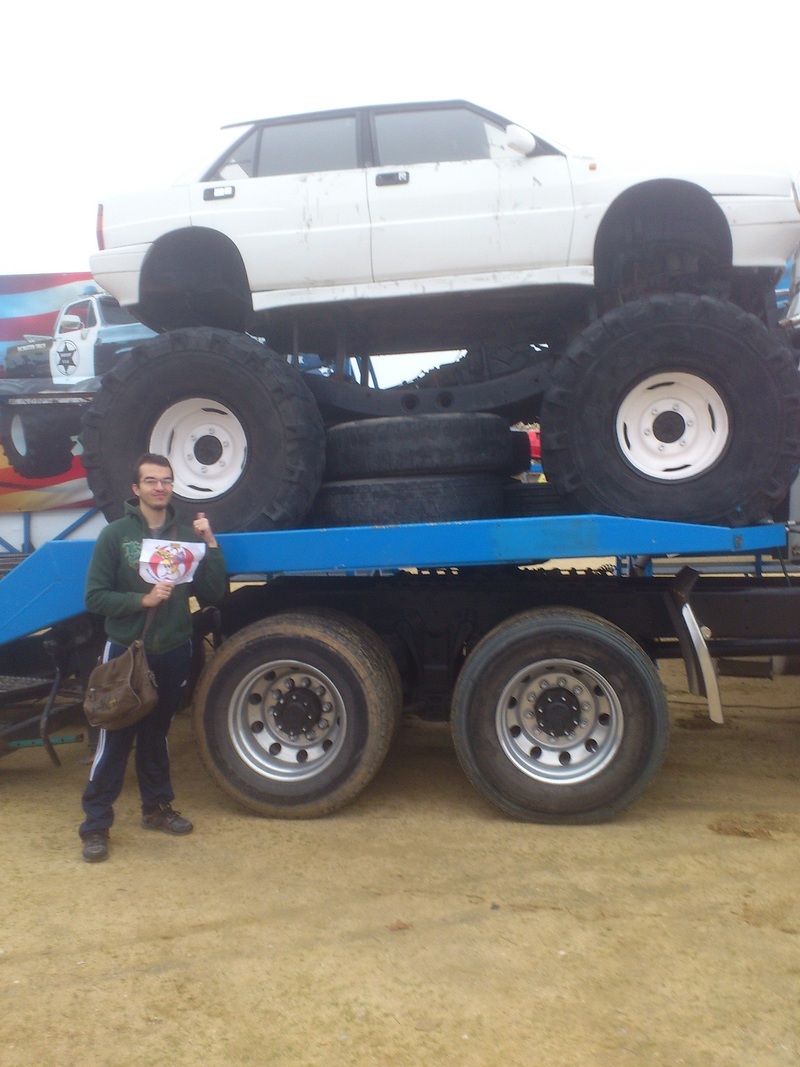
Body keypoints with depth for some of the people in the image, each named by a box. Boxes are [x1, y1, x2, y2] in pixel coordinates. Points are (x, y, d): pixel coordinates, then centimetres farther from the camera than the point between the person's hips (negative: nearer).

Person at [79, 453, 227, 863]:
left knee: (156, 734, 18)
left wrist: (210, 544, -12)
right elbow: (95, 597, -8)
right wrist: (143, 600, -21)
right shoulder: (115, 534, -5)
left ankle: (156, 807, 33)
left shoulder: (186, 533, 1)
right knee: (115, 739, 2)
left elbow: (215, 593, -3)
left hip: (173, 652, 3)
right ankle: (95, 824, 14)